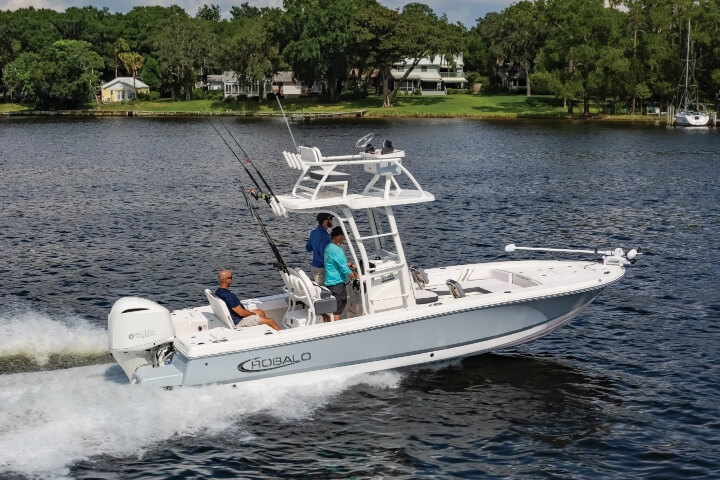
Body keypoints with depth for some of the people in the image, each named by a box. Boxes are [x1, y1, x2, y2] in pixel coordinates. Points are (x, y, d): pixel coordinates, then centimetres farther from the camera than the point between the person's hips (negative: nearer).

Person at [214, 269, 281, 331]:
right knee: (270, 321, -2)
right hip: (238, 321, -10)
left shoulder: (217, 292, -1)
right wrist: (253, 313, -8)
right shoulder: (229, 296, -32)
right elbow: (241, 313, -27)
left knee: (260, 312, 24)